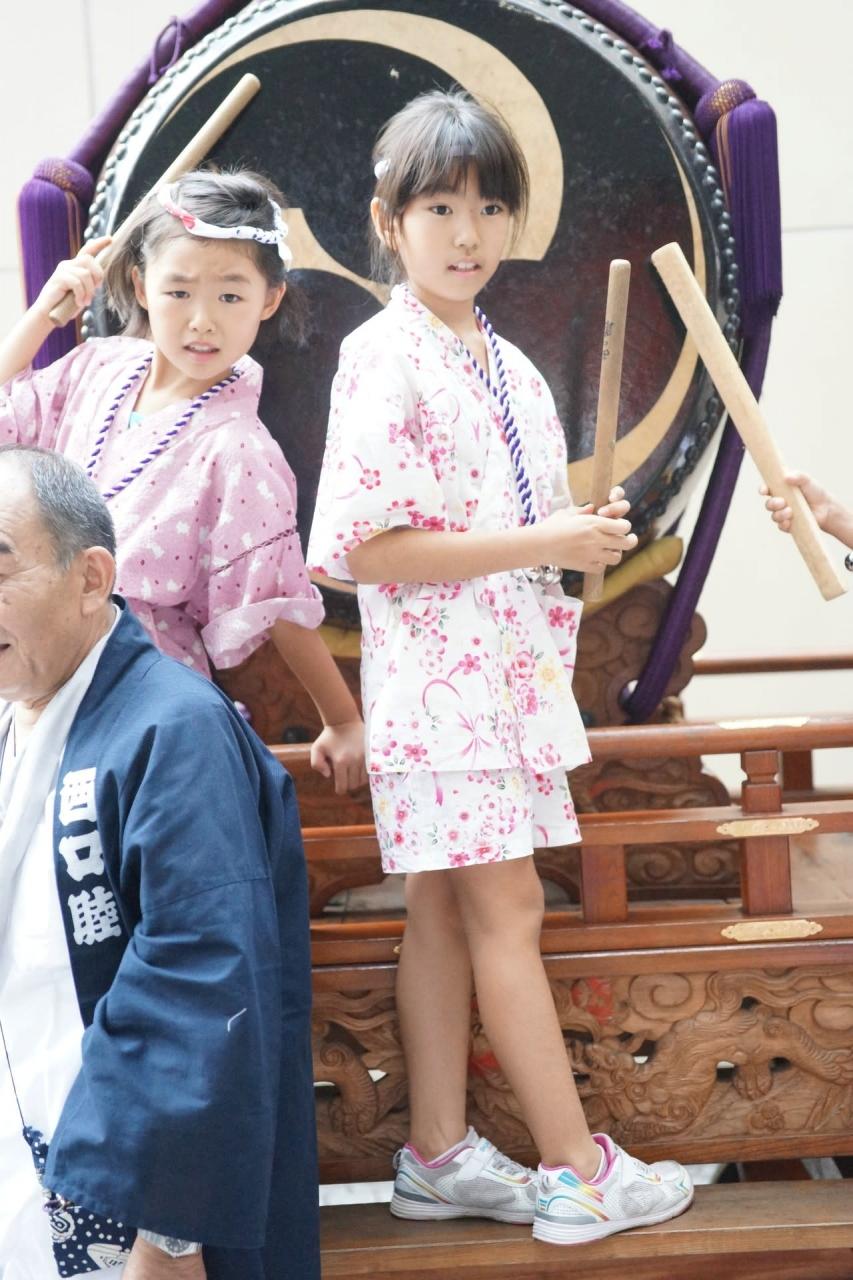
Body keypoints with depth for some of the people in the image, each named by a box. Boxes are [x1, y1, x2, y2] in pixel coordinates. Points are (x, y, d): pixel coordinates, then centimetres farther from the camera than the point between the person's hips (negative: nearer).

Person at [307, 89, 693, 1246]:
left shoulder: (506, 365, 14)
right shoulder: (385, 362, -12)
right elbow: (368, 549, -20)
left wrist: (584, 532, 3)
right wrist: (541, 544, -18)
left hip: (509, 664, 8)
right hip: (441, 672, -8)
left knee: (448, 909, 11)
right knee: (508, 910, -3)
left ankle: (440, 1158, 19)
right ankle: (579, 1174, 5)